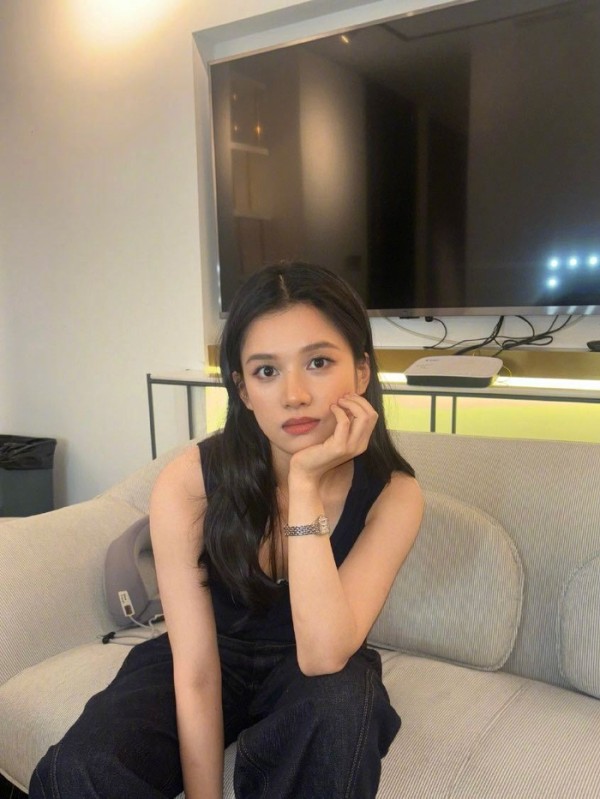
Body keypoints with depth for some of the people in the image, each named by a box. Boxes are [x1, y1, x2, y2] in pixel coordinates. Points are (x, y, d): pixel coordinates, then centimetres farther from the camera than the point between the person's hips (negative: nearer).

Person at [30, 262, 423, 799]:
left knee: (340, 703, -33)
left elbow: (323, 657, -32)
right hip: (213, 657, -1)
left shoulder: (392, 494, -21)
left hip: (317, 674, 2)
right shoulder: (186, 484, -24)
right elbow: (196, 673, -22)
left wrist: (305, 484, -38)